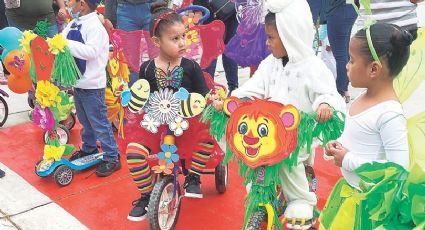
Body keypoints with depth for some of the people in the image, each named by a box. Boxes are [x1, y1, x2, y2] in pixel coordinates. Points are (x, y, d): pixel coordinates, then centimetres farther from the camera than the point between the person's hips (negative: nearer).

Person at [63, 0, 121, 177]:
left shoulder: (95, 26, -19)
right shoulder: (73, 24, 6)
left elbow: (91, 51, -31)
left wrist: (66, 44, -30)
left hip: (92, 86, -8)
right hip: (77, 83, 8)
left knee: (99, 123, -1)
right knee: (85, 121, 23)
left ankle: (112, 158, 10)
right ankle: (89, 148, 41)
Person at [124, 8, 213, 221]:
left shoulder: (191, 67, -3)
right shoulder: (147, 68, -1)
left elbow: (204, 96, 0)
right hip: (155, 123, 0)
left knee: (209, 134, -27)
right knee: (134, 151, -24)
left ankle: (193, 177, -2)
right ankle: (146, 195, 1)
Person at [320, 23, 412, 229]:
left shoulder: (389, 114, -27)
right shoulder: (364, 98, -1)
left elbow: (399, 168, -29)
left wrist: (348, 160, -23)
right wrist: (338, 144, -3)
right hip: (347, 188, 8)